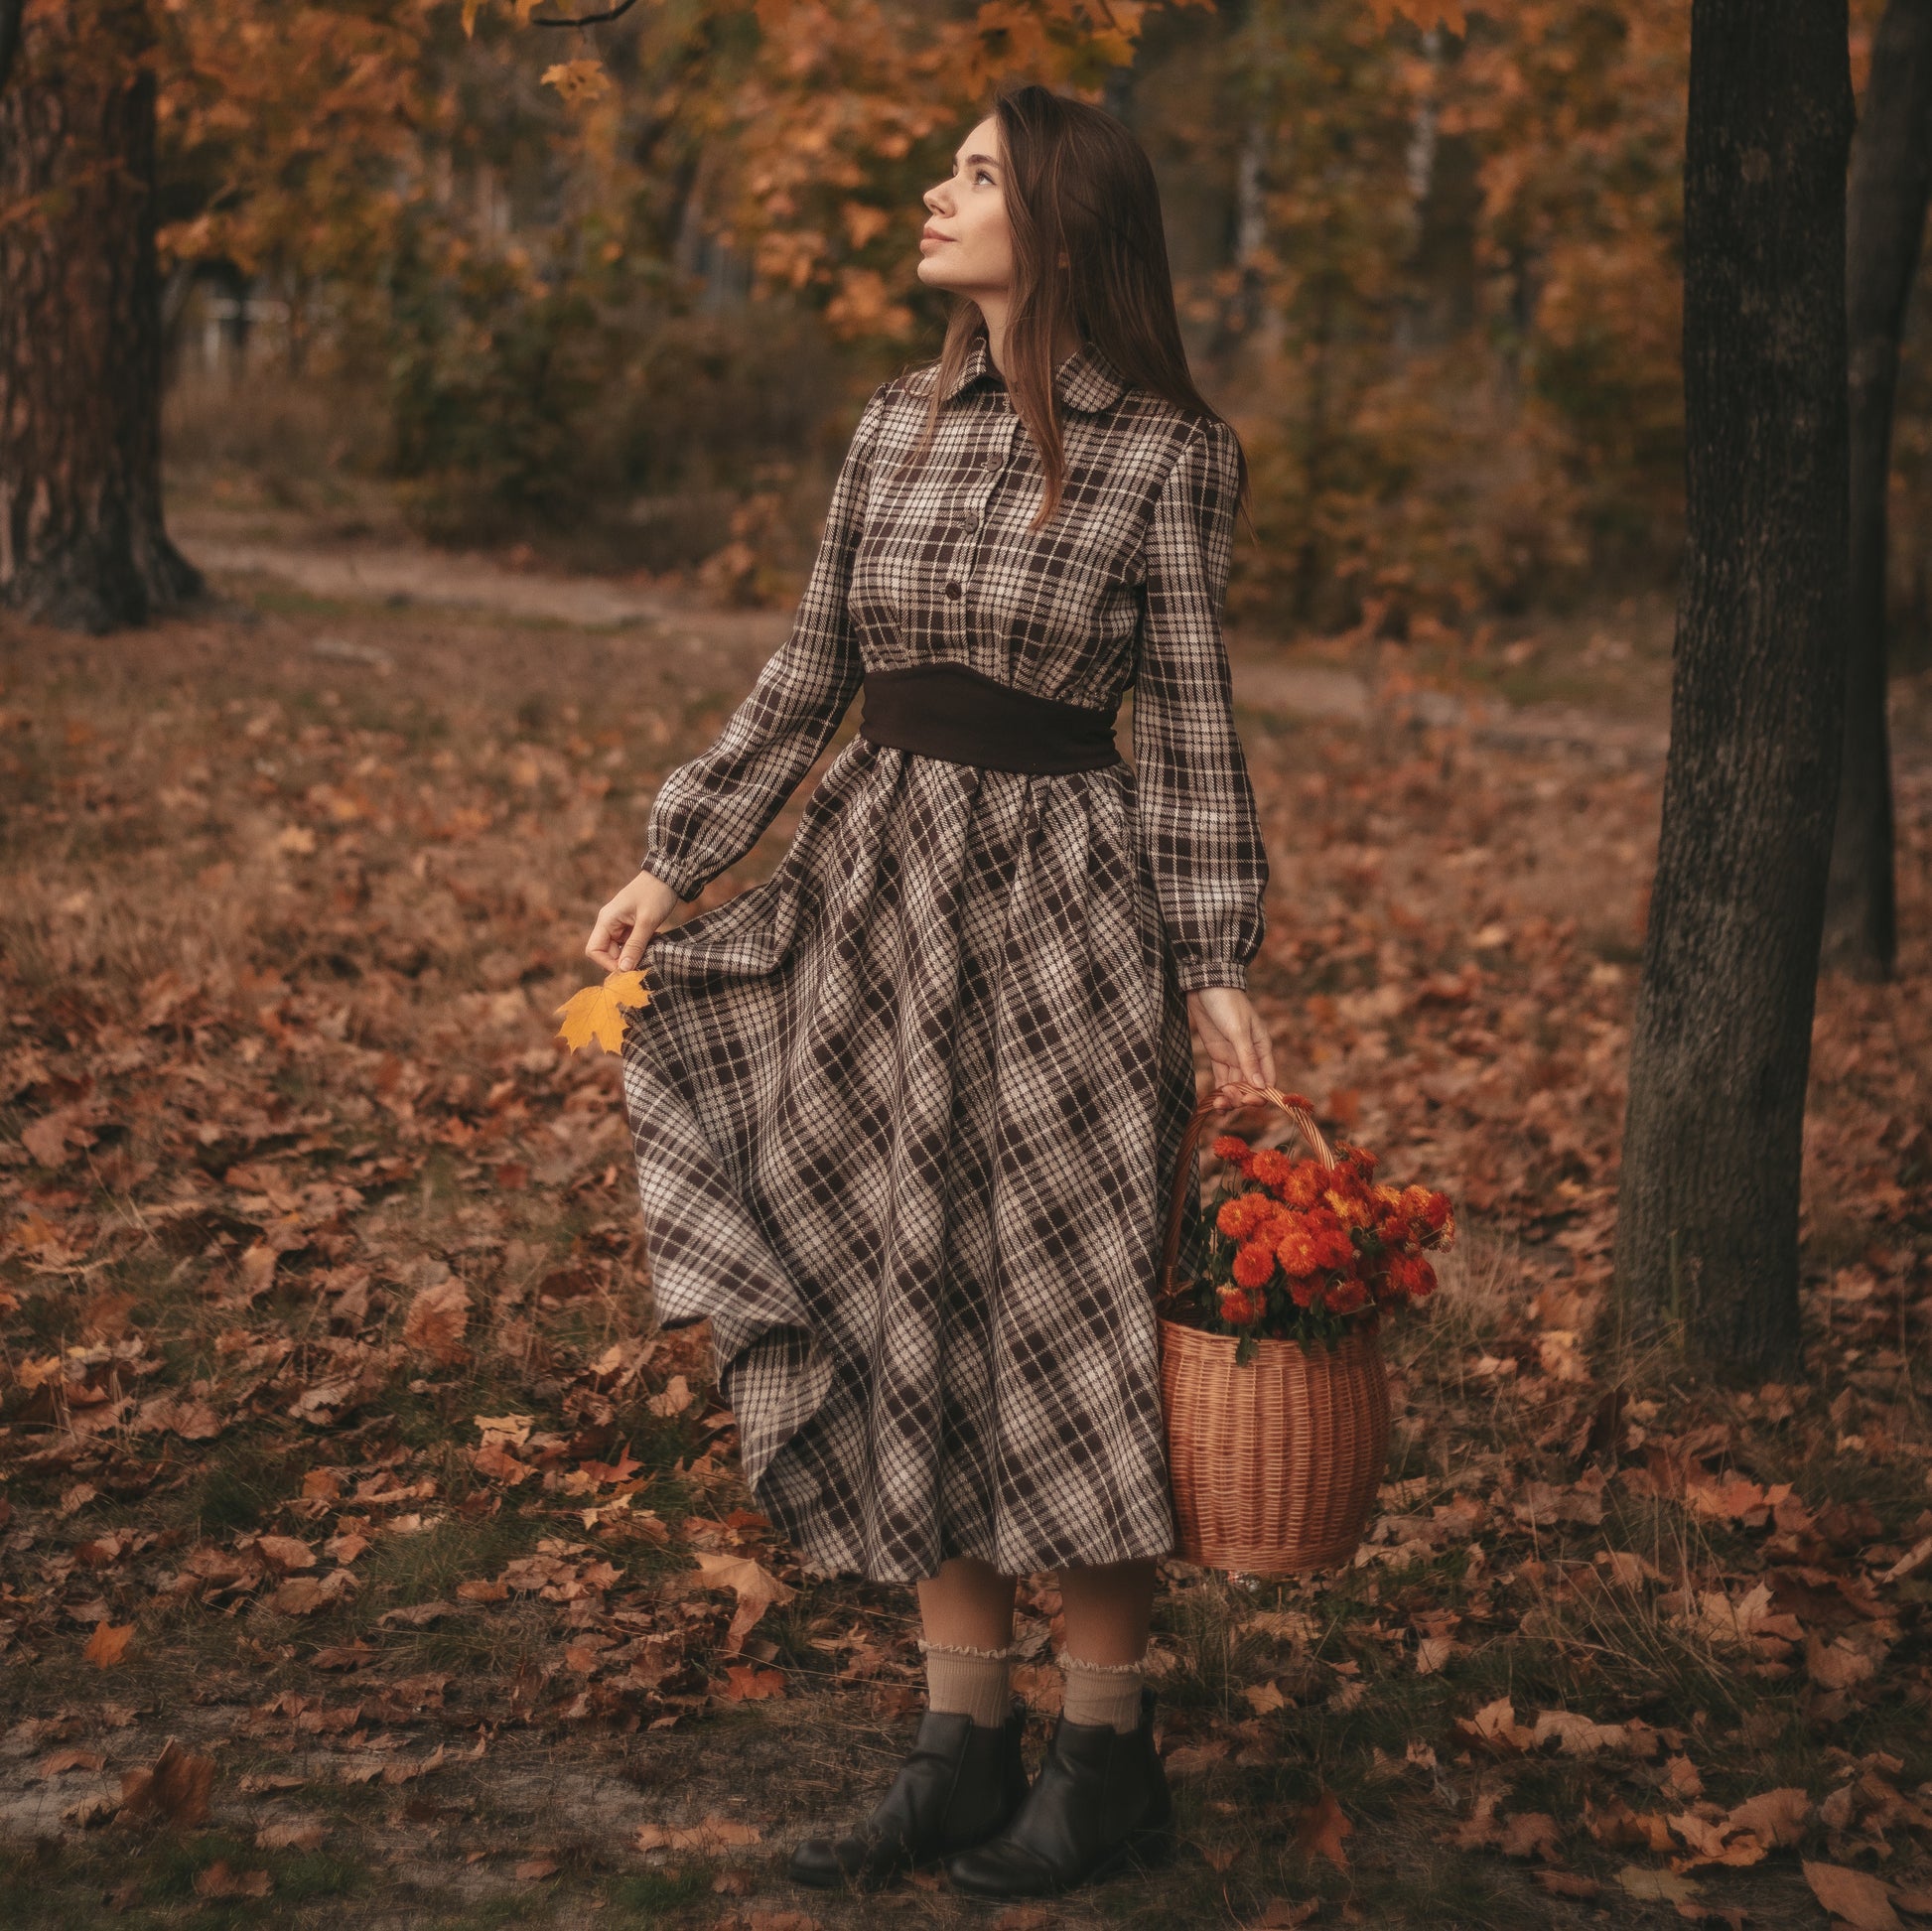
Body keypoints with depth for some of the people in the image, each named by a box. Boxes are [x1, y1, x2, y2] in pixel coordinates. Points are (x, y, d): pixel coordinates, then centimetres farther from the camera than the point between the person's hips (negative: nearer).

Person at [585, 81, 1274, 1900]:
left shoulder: (1164, 454, -6)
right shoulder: (898, 421, 8)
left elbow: (1186, 720, -4)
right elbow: (809, 670, 13)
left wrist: (1213, 965, -9)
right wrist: (672, 860, 9)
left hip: (1057, 901, -5)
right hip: (875, 882, 5)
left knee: (1063, 1311, 0)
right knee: (905, 1314, 8)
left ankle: (1105, 1751, 16)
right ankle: (964, 1741, 20)